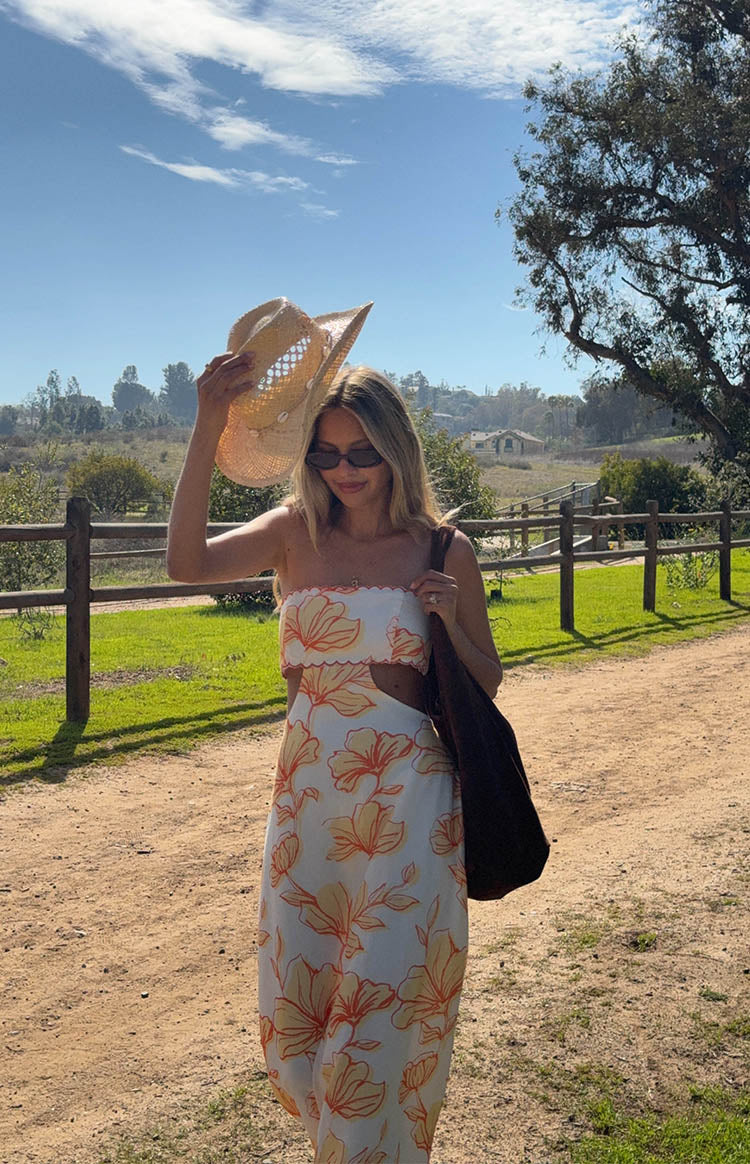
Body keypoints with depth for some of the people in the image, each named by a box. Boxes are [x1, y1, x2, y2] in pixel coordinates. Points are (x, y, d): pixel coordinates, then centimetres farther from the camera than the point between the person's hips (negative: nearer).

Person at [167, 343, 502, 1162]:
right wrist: (209, 423, -26)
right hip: (309, 794, 3)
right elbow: (187, 562, -19)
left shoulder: (443, 551, -2)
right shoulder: (296, 535, 0)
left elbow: (486, 683, 5)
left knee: (383, 1010, 6)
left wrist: (449, 622, -15)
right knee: (297, 1007, 15)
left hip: (407, 800, -2)